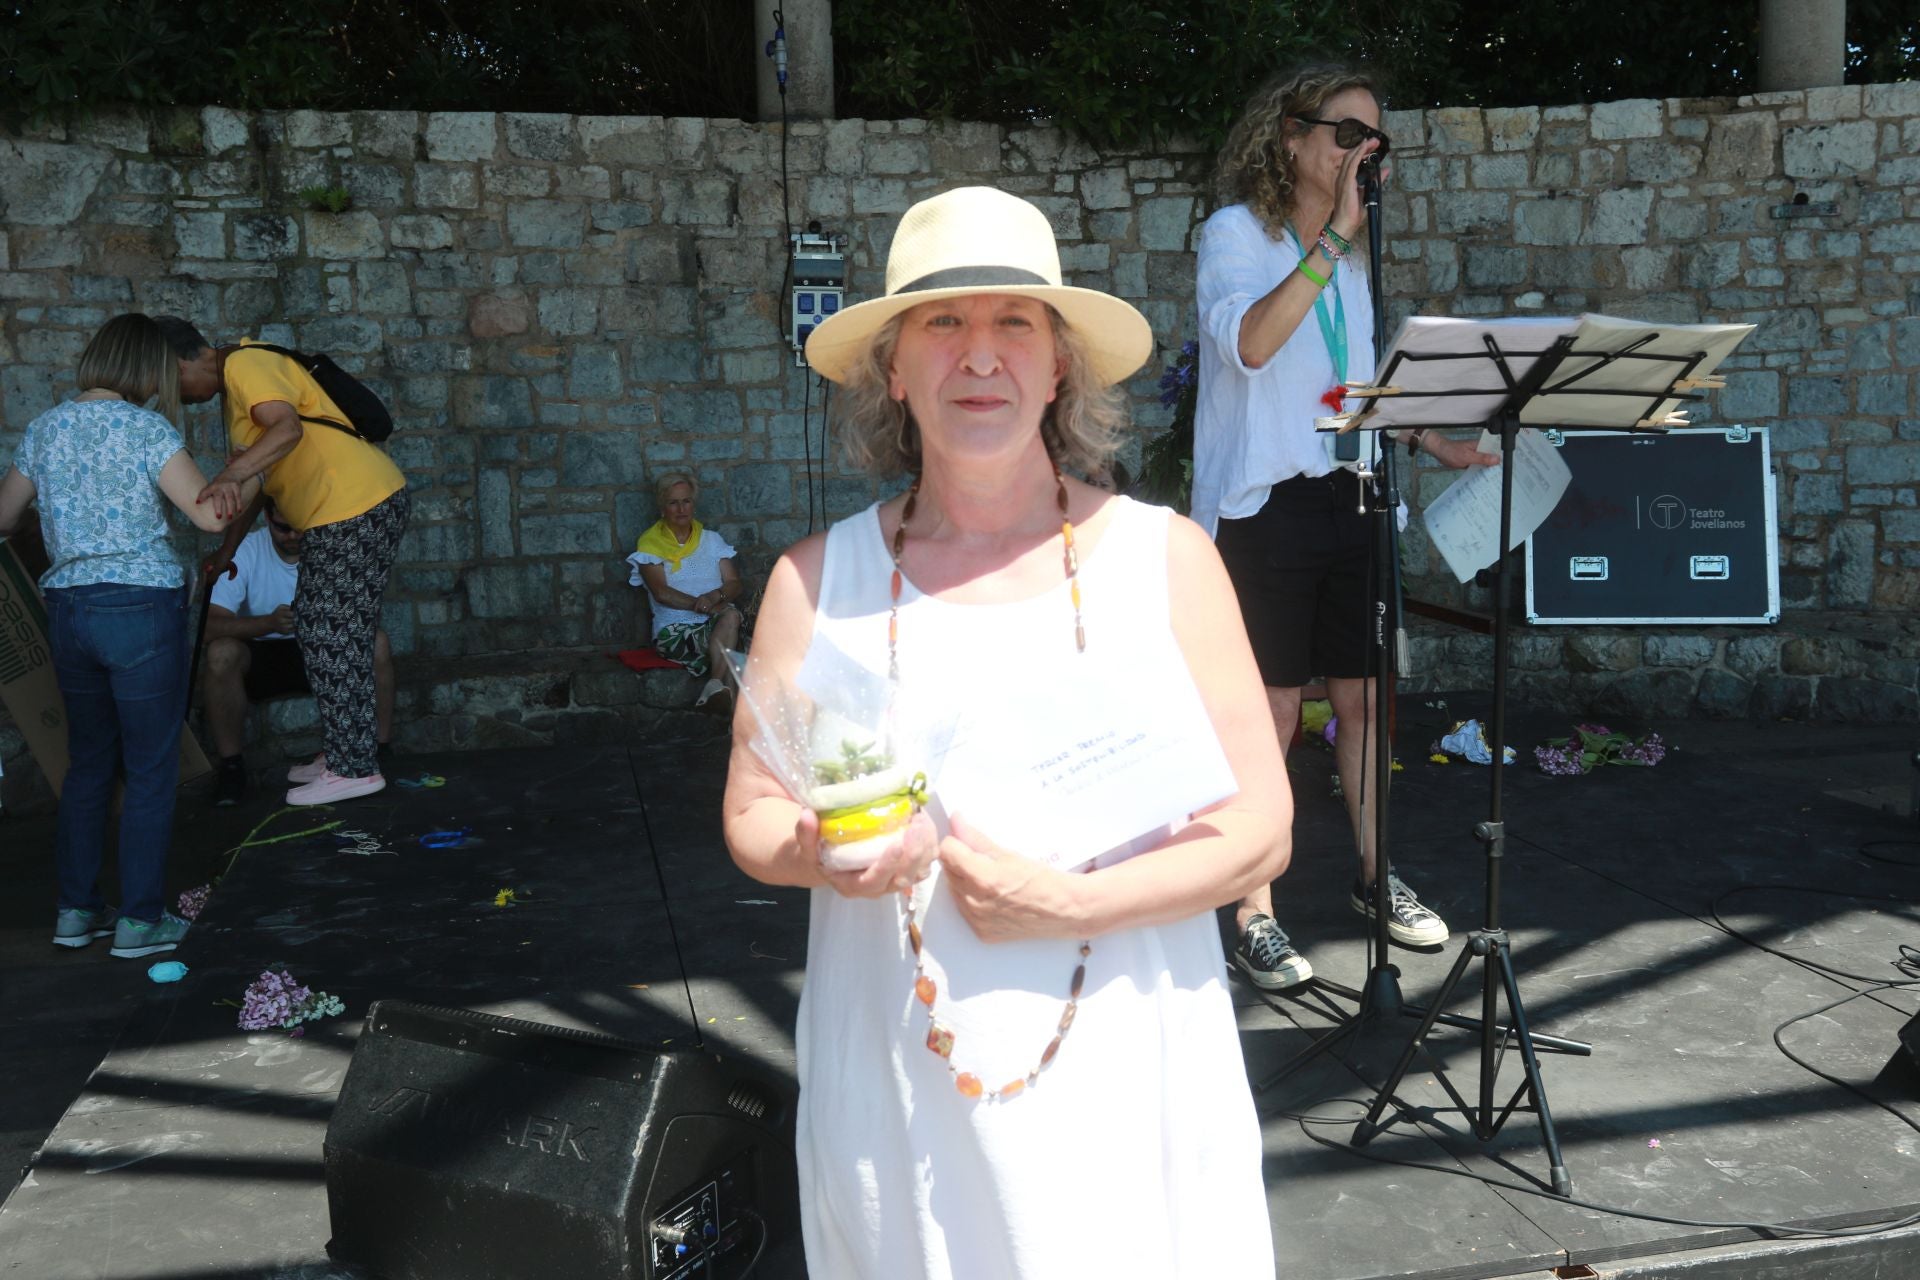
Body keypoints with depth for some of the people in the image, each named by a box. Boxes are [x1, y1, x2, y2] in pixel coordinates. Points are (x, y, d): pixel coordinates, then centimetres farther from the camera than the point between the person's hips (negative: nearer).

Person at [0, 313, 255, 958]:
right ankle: (140, 918, 6)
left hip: (67, 608, 6)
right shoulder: (145, 428, -9)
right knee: (152, 767, 3)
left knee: (88, 762, 18)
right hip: (142, 608, -6)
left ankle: (76, 909, 23)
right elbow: (210, 515, -14)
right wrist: (247, 483, 5)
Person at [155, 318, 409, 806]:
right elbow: (256, 480, 27)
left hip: (357, 509, -10)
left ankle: (353, 768, 1)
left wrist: (230, 475, -40)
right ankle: (346, 752, 24)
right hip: (344, 514, 10)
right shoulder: (235, 390, 23)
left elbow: (288, 428, -29)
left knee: (328, 635, -6)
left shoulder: (245, 365, -10)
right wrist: (226, 551, 29)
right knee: (335, 636, 15)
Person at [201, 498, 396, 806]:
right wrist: (269, 622, -42)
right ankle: (231, 765, -18)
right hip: (261, 656, -1)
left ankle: (379, 753, -14)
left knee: (377, 642, -26)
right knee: (222, 651, -33)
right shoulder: (245, 552, -15)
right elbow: (210, 625, -25)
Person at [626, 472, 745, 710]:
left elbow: (736, 584, 9)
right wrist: (708, 606, -18)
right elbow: (662, 593, -9)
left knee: (731, 615, -32)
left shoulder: (711, 540, 18)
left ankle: (716, 684, -38)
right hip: (675, 630, -4)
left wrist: (715, 596, -15)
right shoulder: (649, 544, 5)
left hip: (716, 626, 4)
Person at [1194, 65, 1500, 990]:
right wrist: (1332, 236, -24)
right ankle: (1254, 915, 7)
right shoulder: (1236, 232, -4)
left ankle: (1376, 877, 28)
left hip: (1344, 496, 7)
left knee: (1361, 697, 12)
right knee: (1271, 712, -4)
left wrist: (1437, 443, 16)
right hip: (1265, 503, -7)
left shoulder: (1347, 258, 17)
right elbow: (1248, 342, -25)